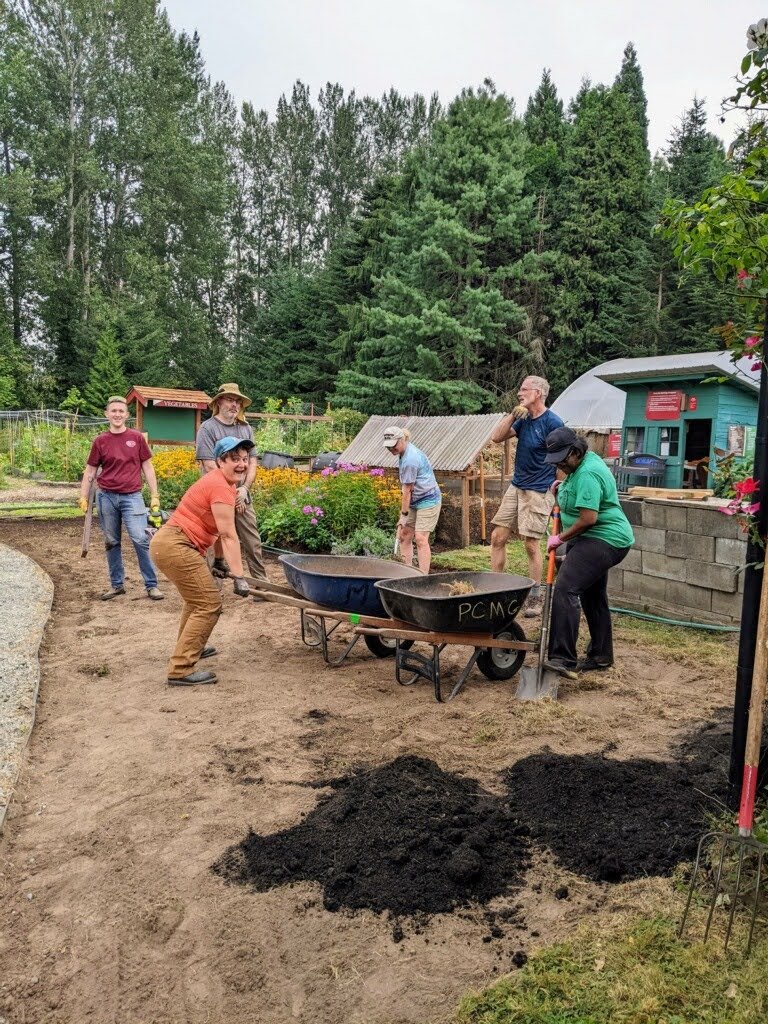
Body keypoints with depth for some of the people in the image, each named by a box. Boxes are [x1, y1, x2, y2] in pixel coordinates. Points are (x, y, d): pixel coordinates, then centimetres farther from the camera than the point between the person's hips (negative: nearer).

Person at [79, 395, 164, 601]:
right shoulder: (100, 441, 4)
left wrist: (154, 496, 3)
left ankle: (151, 585, 0)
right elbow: (90, 471, 10)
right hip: (107, 497, 2)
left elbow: (147, 467, 6)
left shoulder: (137, 438, 2)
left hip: (131, 496, -2)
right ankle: (116, 584, 22)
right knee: (112, 542, 9)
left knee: (141, 540, -9)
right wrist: (83, 498, 5)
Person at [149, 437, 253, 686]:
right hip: (176, 547, -11)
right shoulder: (221, 488, -17)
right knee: (209, 604, -9)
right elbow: (229, 536, -20)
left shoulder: (222, 482, 15)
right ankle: (180, 670, -7)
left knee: (198, 596, 28)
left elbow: (220, 531, 16)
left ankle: (190, 647, 46)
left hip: (168, 543, 11)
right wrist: (239, 577, -20)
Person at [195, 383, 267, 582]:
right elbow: (210, 467, -12)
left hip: (242, 497, 4)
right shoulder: (208, 428, -5)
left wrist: (244, 488, -6)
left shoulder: (245, 428, 11)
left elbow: (252, 462, 9)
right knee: (217, 542, 3)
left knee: (253, 542, 3)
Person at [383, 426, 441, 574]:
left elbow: (407, 490, -20)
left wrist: (404, 514, -14)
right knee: (404, 534, 7)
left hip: (427, 501, -10)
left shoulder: (410, 459, -24)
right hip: (415, 502, 10)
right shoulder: (404, 453, 7)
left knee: (420, 539, -13)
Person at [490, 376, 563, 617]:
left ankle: (535, 597, 12)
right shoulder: (523, 419, 11)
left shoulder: (552, 422, -12)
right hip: (516, 487, 7)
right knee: (497, 538, 6)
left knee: (531, 545, -2)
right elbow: (497, 437, 5)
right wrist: (513, 414, -4)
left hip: (538, 491, -7)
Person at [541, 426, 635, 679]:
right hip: (597, 540, 12)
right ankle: (600, 657, 30)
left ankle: (563, 658, -25)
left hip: (603, 541, -12)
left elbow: (588, 519, -25)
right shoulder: (582, 464, 13)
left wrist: (561, 538, -13)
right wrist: (561, 491, 10)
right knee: (593, 596, 18)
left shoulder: (587, 473, -21)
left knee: (566, 588, -22)